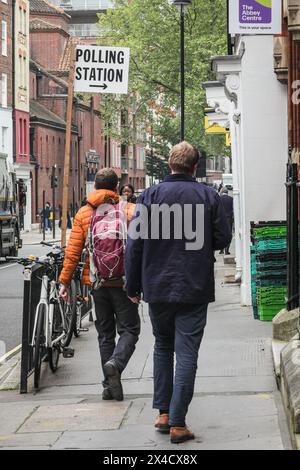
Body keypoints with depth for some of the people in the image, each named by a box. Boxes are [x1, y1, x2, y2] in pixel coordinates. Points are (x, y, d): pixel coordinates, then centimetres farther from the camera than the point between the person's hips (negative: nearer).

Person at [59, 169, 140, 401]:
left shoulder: (83, 213, 4)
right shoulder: (129, 210, -3)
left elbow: (73, 251, 0)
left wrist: (65, 281, 5)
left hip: (96, 282, 3)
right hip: (122, 280, -3)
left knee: (105, 333, 12)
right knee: (129, 329, 3)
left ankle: (110, 386, 11)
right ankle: (116, 363, -25)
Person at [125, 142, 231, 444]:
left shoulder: (151, 196, -3)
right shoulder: (208, 196, -4)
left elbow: (134, 243, -4)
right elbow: (223, 239, 0)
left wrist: (133, 286, 4)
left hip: (158, 286, 1)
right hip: (194, 289, -1)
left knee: (163, 347, 19)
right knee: (186, 354, 1)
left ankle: (163, 412, 16)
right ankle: (177, 422, -2)